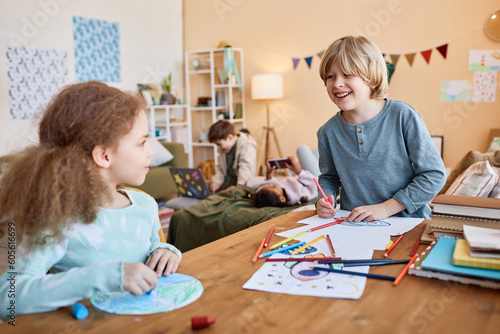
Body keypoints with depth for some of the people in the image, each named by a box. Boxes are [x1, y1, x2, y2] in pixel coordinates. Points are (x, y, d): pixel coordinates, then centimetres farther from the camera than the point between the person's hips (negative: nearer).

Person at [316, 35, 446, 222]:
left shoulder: (403, 117, -9)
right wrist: (326, 201, -5)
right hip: (352, 225, 3)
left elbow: (434, 174, -7)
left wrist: (386, 207, -13)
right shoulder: (328, 132, 0)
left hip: (406, 221, -3)